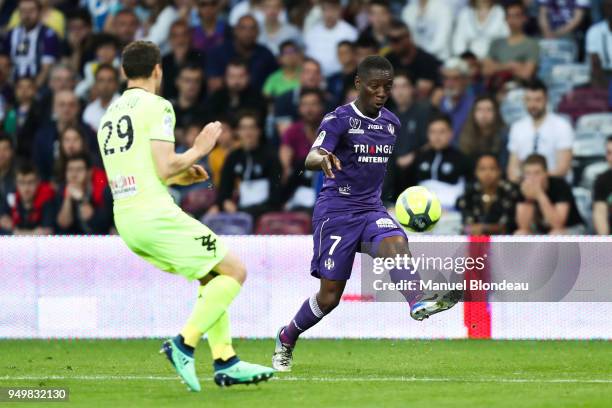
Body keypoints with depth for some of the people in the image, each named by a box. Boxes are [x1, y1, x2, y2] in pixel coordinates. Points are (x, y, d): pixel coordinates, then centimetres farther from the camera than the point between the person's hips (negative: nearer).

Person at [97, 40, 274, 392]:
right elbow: (165, 167, -15)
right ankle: (184, 345, -13)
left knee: (213, 276, 18)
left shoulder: (109, 116, 19)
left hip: (125, 219, 9)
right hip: (154, 214, -9)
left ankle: (226, 362, 11)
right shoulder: (156, 106, -5)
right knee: (234, 271, -3)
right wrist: (199, 150, 1)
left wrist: (177, 176, 26)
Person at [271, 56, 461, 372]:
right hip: (337, 209, -5)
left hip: (372, 209, 5)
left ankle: (418, 302, -54)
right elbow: (310, 158, -25)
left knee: (396, 244, -30)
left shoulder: (390, 122, 10)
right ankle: (285, 340, 22)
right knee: (329, 296, -3)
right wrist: (323, 159, -48)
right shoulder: (339, 119, -9)